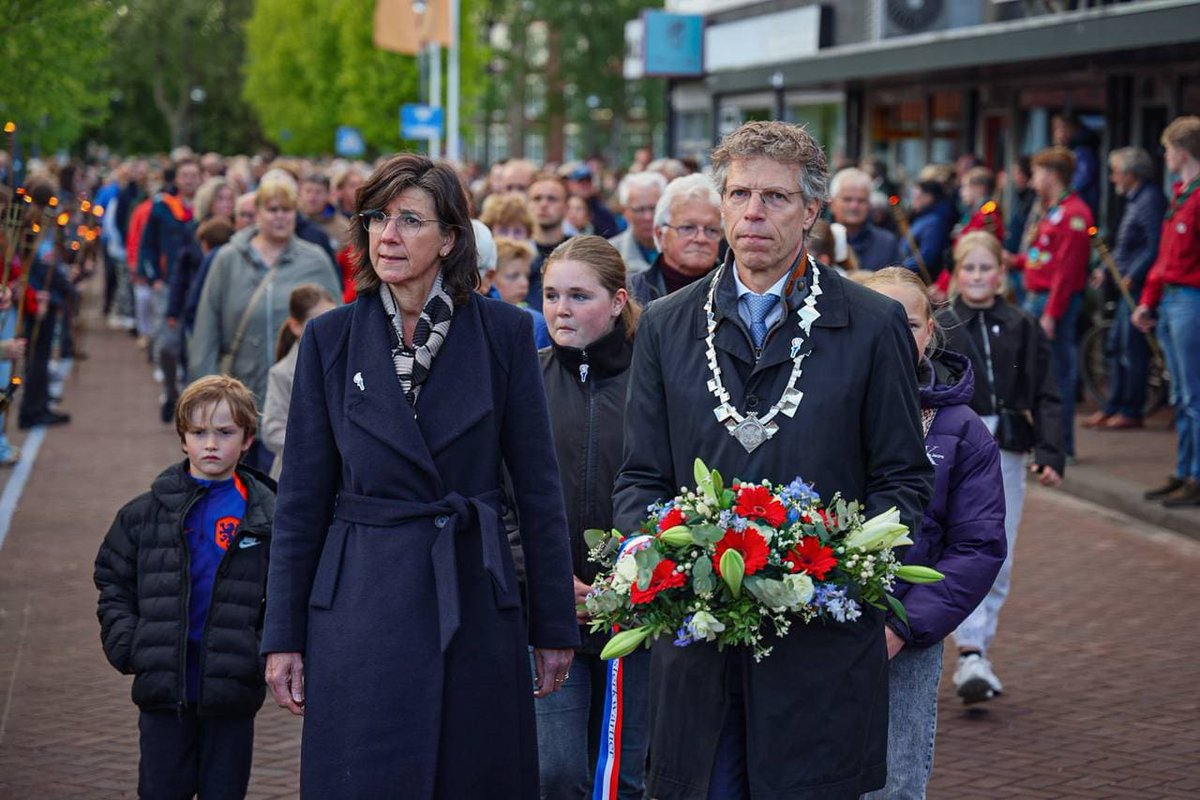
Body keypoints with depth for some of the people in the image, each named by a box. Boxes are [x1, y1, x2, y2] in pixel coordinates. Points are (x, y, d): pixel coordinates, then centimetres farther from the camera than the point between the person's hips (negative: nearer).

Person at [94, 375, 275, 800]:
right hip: (164, 687, 1)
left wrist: (267, 653, -9)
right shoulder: (146, 513, 4)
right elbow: (113, 582, 11)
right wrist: (126, 645, -1)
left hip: (232, 690, -1)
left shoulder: (267, 516, -1)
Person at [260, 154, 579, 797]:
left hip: (475, 598, 0)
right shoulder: (329, 339, 2)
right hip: (361, 604, 0)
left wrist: (556, 625, 2)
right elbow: (302, 498, 4)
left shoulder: (505, 332, 0)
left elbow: (537, 486, 2)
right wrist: (283, 638, 2)